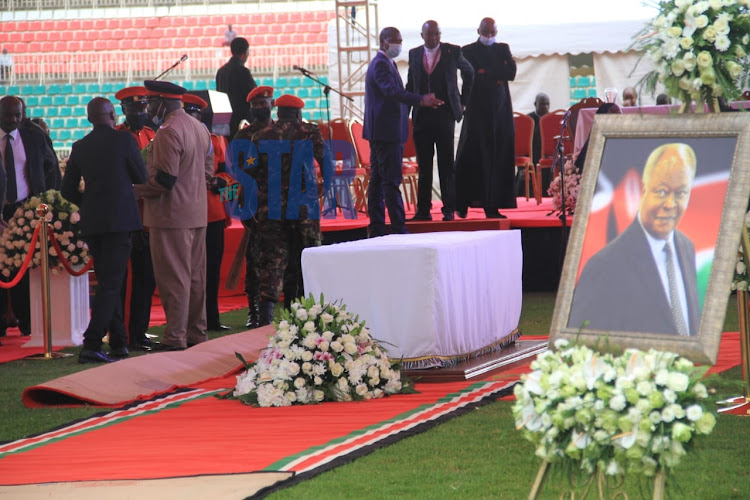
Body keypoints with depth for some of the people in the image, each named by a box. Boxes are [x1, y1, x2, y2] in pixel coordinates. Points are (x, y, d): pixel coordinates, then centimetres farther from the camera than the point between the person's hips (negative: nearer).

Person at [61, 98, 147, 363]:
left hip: (91, 222, 5)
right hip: (120, 220, -5)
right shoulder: (123, 139, -7)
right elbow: (142, 177, 0)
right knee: (110, 284, -6)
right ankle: (91, 345, -16)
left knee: (108, 283, 14)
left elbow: (68, 190, 8)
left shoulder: (80, 147, 6)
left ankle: (119, 344, 17)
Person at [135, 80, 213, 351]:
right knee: (195, 276, 13)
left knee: (173, 278, -5)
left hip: (171, 216, -9)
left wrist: (135, 190, -10)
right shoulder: (200, 128, 11)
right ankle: (197, 334, 20)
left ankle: (175, 338, -3)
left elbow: (163, 181, -22)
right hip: (197, 214, 9)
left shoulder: (168, 133, -18)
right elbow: (208, 171, 17)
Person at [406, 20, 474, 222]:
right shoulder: (414, 54, 8)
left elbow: (469, 72, 17)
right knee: (424, 165, 4)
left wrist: (463, 101, 15)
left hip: (445, 115, -2)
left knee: (446, 165, -3)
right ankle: (423, 210, 7)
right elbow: (410, 84, 15)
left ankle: (449, 209, 0)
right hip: (422, 116, 2)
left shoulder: (452, 52, 2)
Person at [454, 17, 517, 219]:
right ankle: (462, 202, 4)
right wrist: (496, 77, -9)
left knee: (499, 157, -2)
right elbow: (469, 78, -9)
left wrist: (486, 73, -5)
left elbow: (511, 72, 0)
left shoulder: (503, 49, 15)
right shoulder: (468, 51, 5)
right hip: (477, 110, -3)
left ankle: (492, 206, -2)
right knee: (472, 156, -5)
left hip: (501, 110, 3)